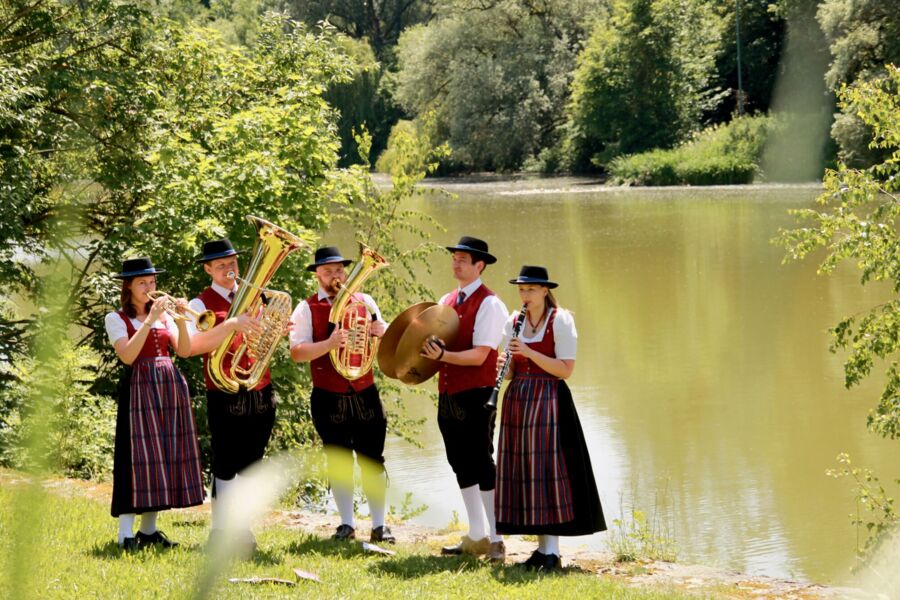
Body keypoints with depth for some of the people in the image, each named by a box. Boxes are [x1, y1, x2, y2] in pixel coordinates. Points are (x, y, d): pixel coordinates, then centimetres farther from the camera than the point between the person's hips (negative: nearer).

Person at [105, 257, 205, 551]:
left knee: (166, 455, 4)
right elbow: (127, 355, -16)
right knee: (138, 456, -11)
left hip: (170, 386, 6)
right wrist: (149, 321, -19)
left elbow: (184, 351, 4)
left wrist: (180, 320, -10)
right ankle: (126, 535, -12)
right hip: (139, 388, -6)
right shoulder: (117, 319, 1)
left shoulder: (163, 315, 15)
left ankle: (149, 530, 12)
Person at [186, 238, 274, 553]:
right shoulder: (202, 304, -5)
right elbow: (193, 346, -23)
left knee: (251, 465, 9)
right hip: (225, 397, -5)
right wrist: (230, 324, -34)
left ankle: (242, 529, 16)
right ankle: (221, 533, 2)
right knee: (226, 466, -4)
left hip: (260, 394, 5)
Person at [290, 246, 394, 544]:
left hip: (365, 394, 1)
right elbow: (297, 352, -13)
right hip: (329, 399, -1)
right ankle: (347, 524, 15)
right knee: (338, 461, 6)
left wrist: (382, 332, -13)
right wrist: (329, 344, -28)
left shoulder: (364, 302, 7)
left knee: (373, 460, 1)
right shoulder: (307, 309, -1)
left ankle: (379, 525, 7)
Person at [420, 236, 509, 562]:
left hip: (475, 397, -8)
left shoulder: (489, 305, -10)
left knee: (481, 464, -6)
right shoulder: (446, 301, 14)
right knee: (461, 465, 12)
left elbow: (479, 355, -17)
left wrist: (443, 355, -28)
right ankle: (476, 536, 20)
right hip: (448, 395, 8)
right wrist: (423, 355, -4)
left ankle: (495, 540, -1)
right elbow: (437, 340, 16)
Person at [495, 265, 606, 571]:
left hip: (548, 400, -6)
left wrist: (529, 351, -19)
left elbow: (565, 369, -12)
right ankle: (541, 545, 10)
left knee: (547, 470, -9)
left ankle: (551, 550, -7)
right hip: (518, 400, 6)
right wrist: (503, 366, -7)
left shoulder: (560, 321, -5)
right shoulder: (514, 322, 12)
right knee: (522, 472, 3)